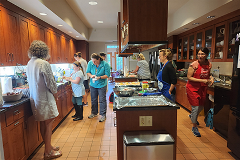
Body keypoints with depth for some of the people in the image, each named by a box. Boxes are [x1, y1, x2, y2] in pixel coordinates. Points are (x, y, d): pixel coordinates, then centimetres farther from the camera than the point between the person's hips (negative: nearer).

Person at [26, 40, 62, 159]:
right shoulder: (44, 63, -19)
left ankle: (48, 147, 33)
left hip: (35, 98, 9)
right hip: (44, 98, -9)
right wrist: (54, 91, 2)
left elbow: (33, 81, 14)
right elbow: (50, 82, -17)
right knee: (48, 124, 3)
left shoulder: (29, 64, 9)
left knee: (43, 124, 18)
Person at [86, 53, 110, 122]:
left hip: (102, 85, -4)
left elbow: (107, 75, -13)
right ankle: (94, 113, 36)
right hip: (93, 84, 4)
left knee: (102, 100, 1)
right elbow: (88, 72, 4)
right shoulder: (90, 63, -7)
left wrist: (100, 77, -27)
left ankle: (103, 115, 15)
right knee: (93, 100, 17)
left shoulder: (105, 64, -15)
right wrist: (91, 75, -18)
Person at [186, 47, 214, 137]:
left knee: (201, 106, 19)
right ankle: (194, 127, 18)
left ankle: (192, 116, 52)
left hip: (203, 88, 6)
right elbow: (189, 77, -17)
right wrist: (202, 80, -22)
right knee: (195, 107, -3)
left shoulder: (209, 64, -2)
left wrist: (210, 78, -7)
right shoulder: (194, 64, -18)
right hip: (193, 88, -6)